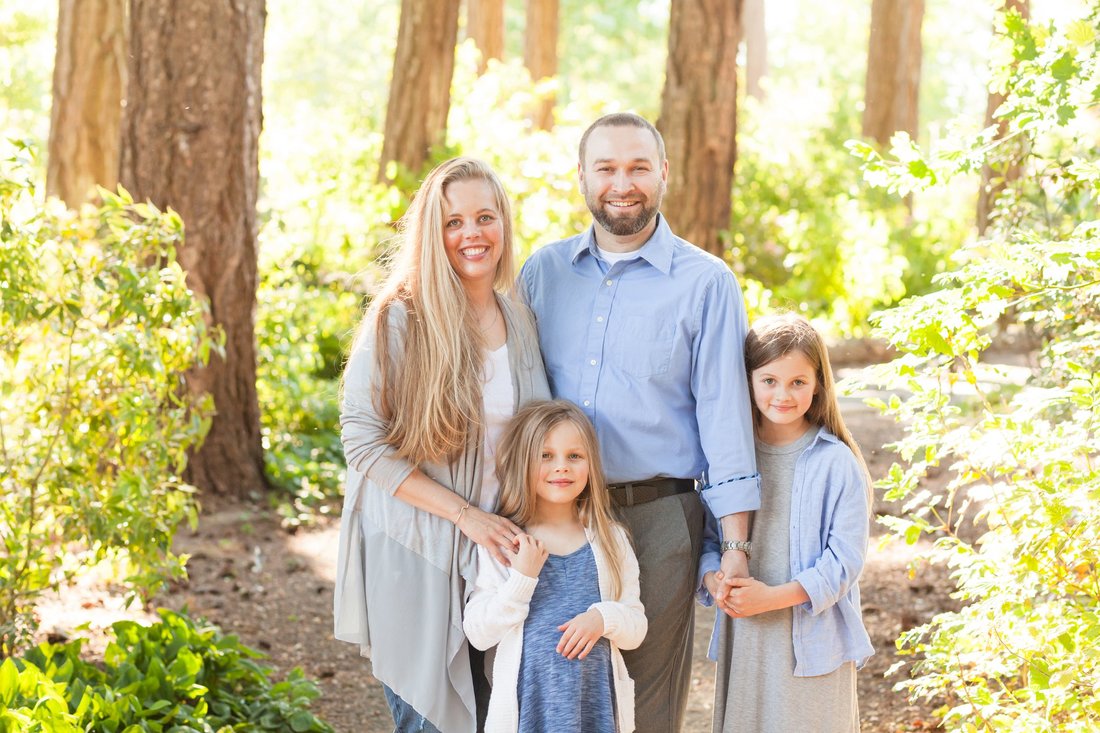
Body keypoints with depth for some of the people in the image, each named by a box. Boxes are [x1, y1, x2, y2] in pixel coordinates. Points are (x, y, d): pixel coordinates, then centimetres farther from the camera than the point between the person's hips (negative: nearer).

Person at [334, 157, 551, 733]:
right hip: (413, 555, -5)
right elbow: (363, 440, -15)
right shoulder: (398, 321, -10)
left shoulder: (519, 322, 6)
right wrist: (466, 514, -18)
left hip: (495, 555, 5)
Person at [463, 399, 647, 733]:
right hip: (529, 702, -2)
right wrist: (522, 578, -16)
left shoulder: (611, 540, 4)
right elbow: (478, 634, -7)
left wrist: (604, 617, -13)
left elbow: (636, 630, 6)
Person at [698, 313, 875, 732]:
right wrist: (712, 578, -11)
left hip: (813, 639, -4)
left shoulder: (836, 463, -7)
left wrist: (774, 596, -19)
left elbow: (844, 558, -10)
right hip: (743, 639, 4)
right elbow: (709, 534, 11)